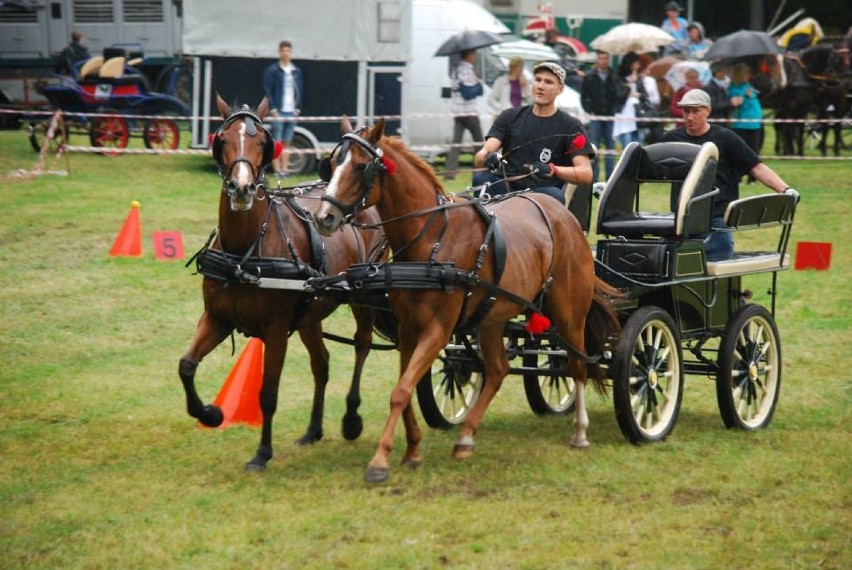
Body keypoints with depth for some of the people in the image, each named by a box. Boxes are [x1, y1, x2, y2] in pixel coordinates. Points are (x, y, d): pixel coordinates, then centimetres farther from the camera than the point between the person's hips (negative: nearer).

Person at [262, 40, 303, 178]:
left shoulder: (297, 71, 12)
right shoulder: (272, 70, -2)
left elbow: (300, 89, 16)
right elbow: (268, 91, -5)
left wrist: (297, 108, 7)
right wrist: (273, 109, -11)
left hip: (291, 112, 4)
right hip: (278, 112, -4)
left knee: (286, 143, 7)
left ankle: (285, 169, 9)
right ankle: (278, 170, -2)